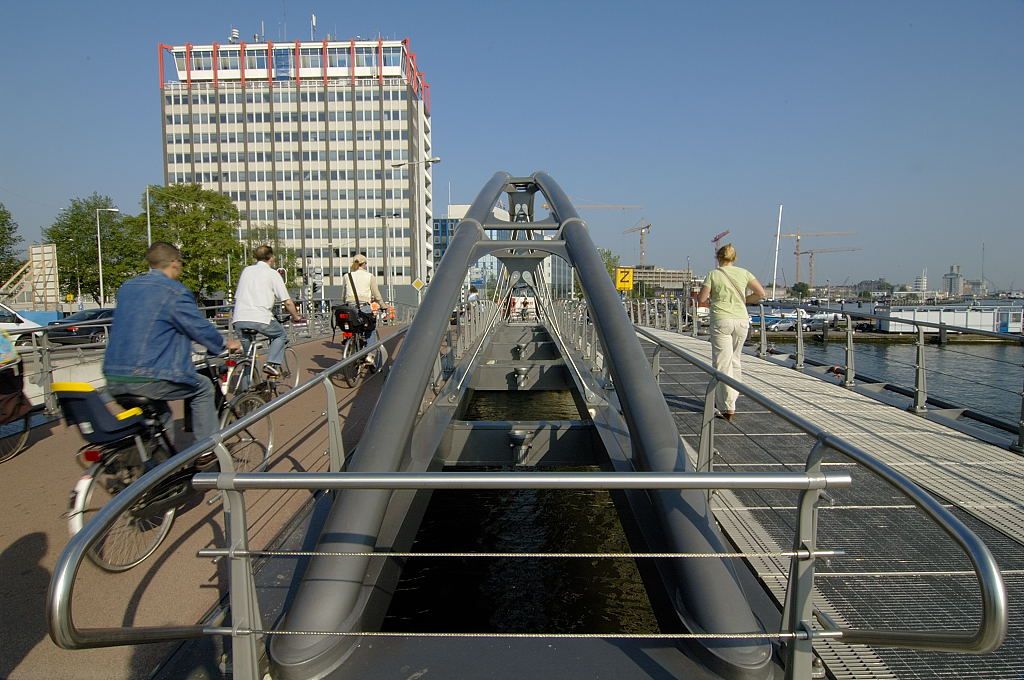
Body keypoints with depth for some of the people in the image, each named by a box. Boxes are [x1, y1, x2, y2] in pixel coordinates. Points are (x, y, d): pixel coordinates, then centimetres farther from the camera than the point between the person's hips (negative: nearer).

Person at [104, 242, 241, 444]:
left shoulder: (126, 288, 16)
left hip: (113, 380, 8)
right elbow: (200, 327, -4)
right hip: (148, 380, -8)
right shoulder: (174, 291, -8)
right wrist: (224, 345, 14)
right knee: (203, 388, 14)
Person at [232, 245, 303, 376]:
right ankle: (272, 363, 0)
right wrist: (296, 316, 17)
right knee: (281, 336, 20)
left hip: (238, 319, 5)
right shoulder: (273, 273, 5)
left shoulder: (246, 270, 20)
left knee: (247, 351, 21)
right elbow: (287, 302, 1)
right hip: (260, 318, -5)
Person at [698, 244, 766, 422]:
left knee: (722, 364, -1)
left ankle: (728, 408, -4)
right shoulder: (743, 273, 6)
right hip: (741, 320, 4)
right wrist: (743, 300, 16)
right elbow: (761, 293, 4)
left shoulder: (713, 275, -2)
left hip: (721, 321, -4)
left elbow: (702, 299, -5)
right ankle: (731, 399, 28)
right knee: (735, 360, 19)